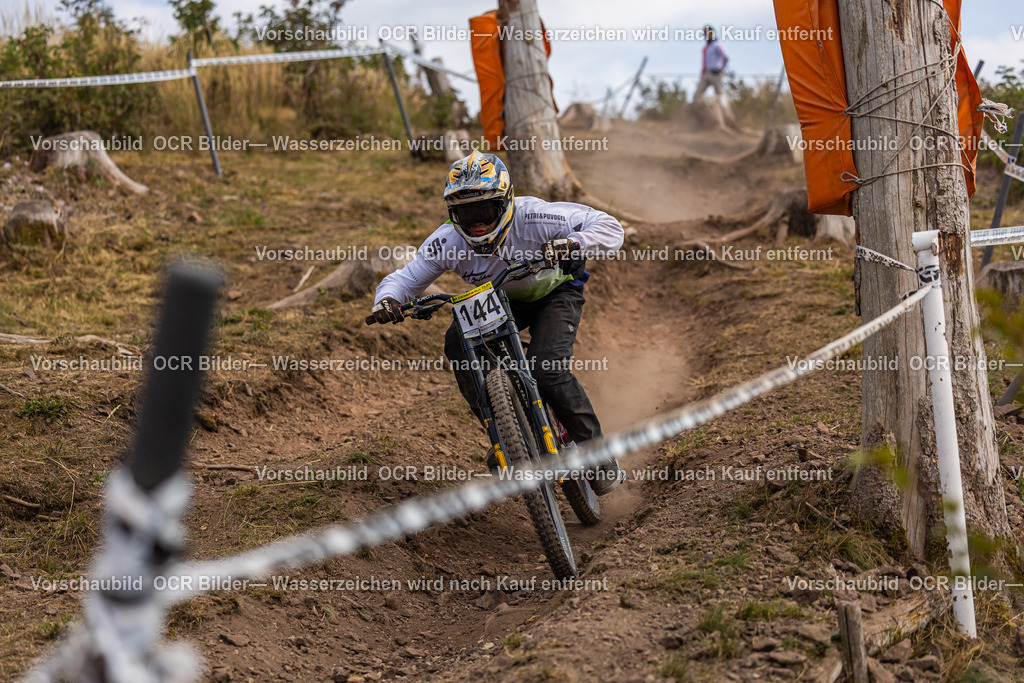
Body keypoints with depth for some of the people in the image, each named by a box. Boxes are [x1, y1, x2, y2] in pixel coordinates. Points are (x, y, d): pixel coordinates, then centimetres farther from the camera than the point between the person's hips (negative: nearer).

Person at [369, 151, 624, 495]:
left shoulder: (534, 218, -34)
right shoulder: (448, 242, -25)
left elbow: (608, 227, -33)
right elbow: (404, 278, -13)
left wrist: (572, 243, -53)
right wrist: (387, 299, -37)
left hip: (556, 291, -4)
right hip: (501, 300, 4)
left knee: (547, 370, -26)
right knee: (458, 342, -22)